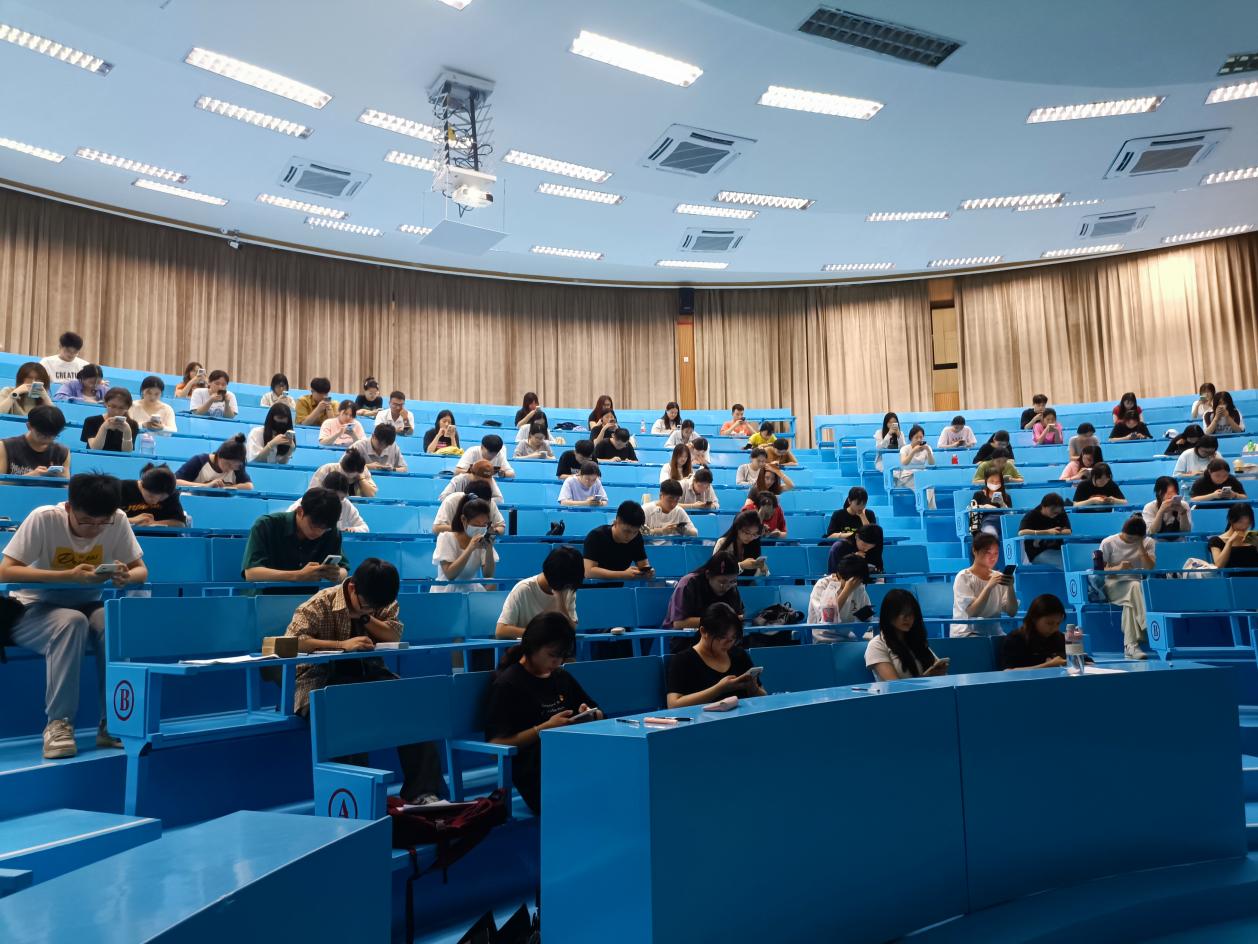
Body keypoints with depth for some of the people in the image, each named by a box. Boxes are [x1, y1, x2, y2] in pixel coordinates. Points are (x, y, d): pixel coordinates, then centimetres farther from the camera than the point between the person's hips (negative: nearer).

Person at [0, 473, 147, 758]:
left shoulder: (118, 521, -13)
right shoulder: (43, 519, -22)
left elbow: (140, 569, -7)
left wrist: (126, 576, -32)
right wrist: (69, 576, -38)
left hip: (86, 607, 3)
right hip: (34, 609, -3)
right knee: (71, 622, -36)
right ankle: (58, 723, -27)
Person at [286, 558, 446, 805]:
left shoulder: (383, 602, 5)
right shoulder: (320, 603, -12)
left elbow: (395, 635, -4)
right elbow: (291, 641, -23)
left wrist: (365, 617, -17)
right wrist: (342, 644, -30)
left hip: (367, 672, 5)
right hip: (322, 677, -4)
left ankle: (422, 792, -15)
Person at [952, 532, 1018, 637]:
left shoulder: (999, 577, 9)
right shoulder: (963, 577, -6)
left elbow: (1011, 612, 1)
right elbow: (972, 613, -18)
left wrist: (1010, 588, -14)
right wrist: (989, 586, -25)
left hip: (993, 633, 5)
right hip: (966, 633, -5)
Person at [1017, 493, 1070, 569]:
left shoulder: (1061, 514, 8)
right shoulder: (1032, 515, -8)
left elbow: (1068, 531, -3)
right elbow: (1021, 532, -26)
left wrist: (1059, 532, -25)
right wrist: (1047, 532, -30)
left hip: (1057, 550, 6)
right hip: (1038, 553, -6)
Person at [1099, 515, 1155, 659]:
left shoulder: (1148, 542, 8)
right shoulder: (1108, 543, 2)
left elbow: (1150, 568, -6)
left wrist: (1141, 546, -10)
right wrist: (1117, 568, -23)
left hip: (1138, 583, 2)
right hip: (1114, 584, -2)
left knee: (1131, 599, -37)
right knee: (1134, 588, -37)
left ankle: (1130, 645, -37)